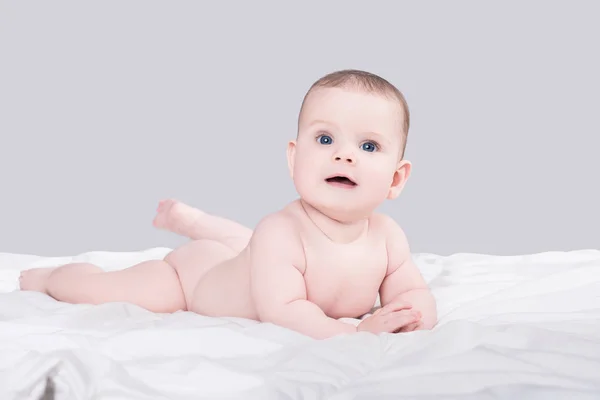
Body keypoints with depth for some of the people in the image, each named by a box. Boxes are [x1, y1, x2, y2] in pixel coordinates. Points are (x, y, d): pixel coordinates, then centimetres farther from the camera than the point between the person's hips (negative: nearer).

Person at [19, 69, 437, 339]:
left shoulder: (388, 236, -25)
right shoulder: (282, 233, -44)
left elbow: (417, 295, -15)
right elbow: (281, 311, -50)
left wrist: (416, 314, -38)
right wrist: (356, 331, -54)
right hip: (194, 273, -6)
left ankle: (187, 218, 67)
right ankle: (48, 276, 33)